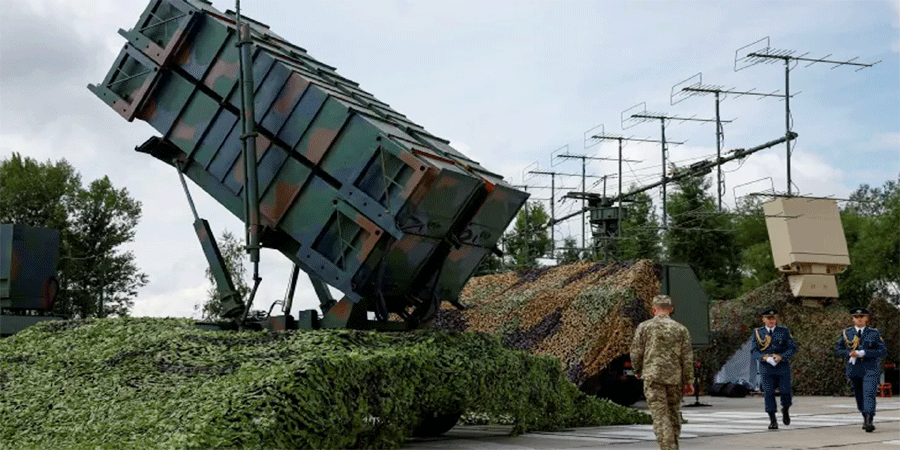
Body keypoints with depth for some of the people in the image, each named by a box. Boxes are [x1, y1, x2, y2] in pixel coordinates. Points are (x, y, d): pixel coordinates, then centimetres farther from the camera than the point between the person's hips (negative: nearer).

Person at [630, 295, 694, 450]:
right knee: (674, 412, 17)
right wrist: (688, 381, 7)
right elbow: (687, 357, 3)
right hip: (675, 377, 3)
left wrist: (637, 370, 19)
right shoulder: (681, 329, 5)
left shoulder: (644, 326, 0)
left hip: (653, 375, -3)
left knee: (660, 415, -5)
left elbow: (636, 352, 1)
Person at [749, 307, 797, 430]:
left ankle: (785, 410, 30)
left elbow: (793, 348, 0)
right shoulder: (758, 333, 6)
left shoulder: (784, 331, 6)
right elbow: (753, 351, 3)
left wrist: (781, 357, -16)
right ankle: (772, 420, 1)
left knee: (785, 391, -2)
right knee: (768, 393, -6)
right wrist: (764, 357, -17)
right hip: (766, 368, 0)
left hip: (783, 366, 0)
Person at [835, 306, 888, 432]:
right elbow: (838, 349, 11)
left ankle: (869, 421, -26)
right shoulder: (846, 333, 7)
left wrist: (863, 353, -16)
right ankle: (865, 418, 32)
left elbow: (883, 351, -4)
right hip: (854, 369, 3)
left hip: (870, 369, -3)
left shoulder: (874, 333, 1)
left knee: (869, 394, -18)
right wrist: (849, 353, -11)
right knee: (859, 396, 12)